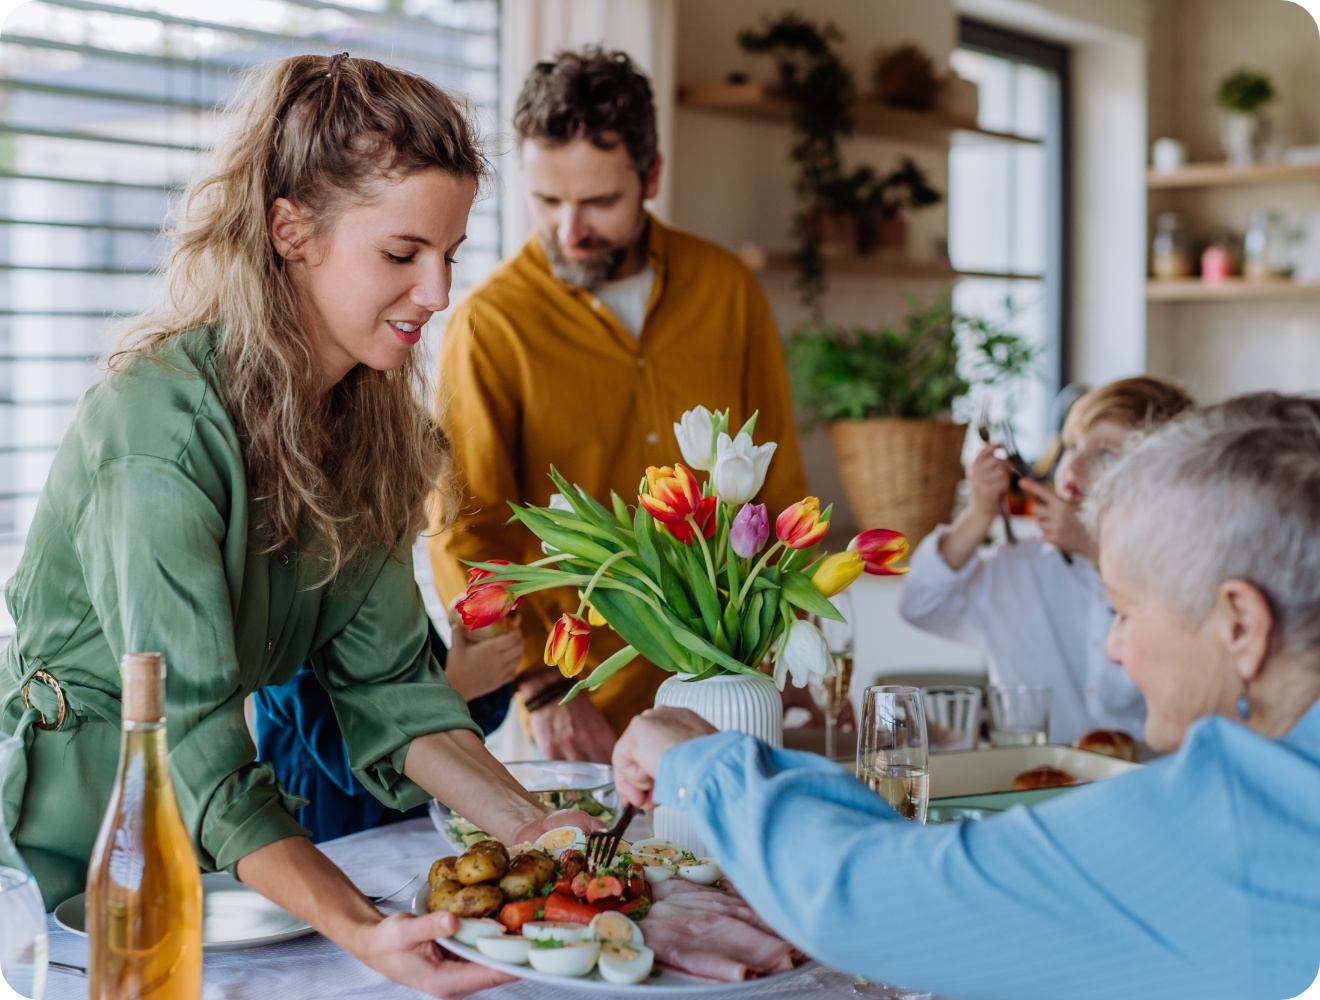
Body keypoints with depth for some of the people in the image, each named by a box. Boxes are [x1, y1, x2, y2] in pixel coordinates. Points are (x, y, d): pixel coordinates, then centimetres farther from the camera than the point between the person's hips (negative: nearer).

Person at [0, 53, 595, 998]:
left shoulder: (368, 410, 0)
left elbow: (383, 678, -3)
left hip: (238, 822, 6)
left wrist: (531, 825, -15)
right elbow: (190, 735, -28)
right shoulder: (156, 422, -24)